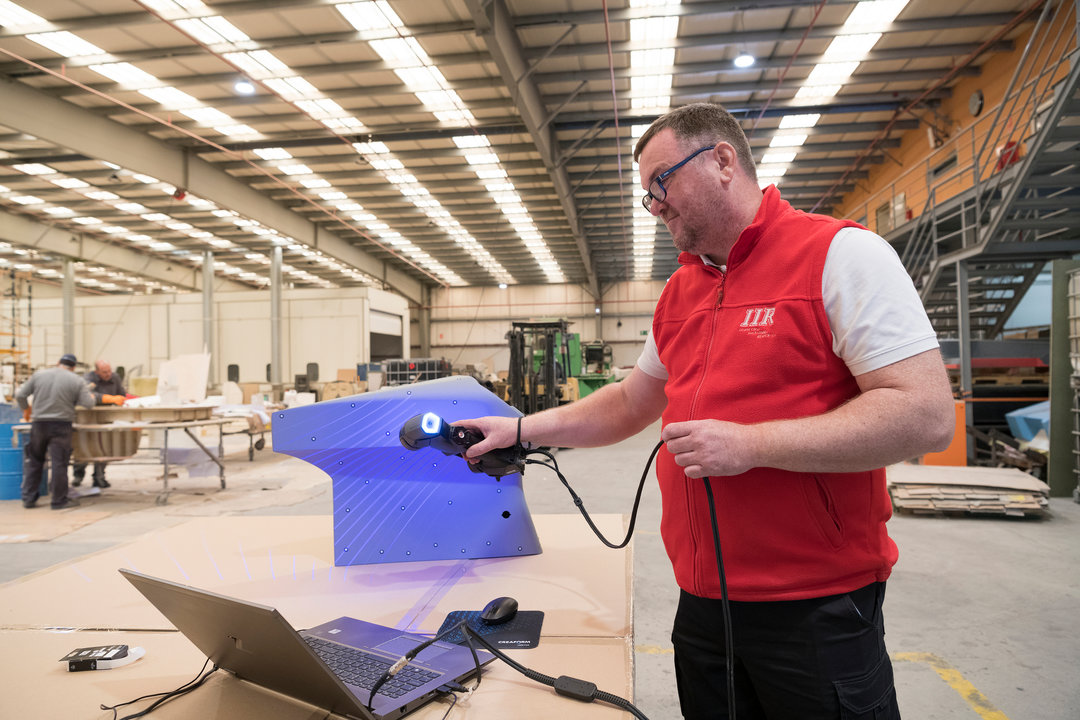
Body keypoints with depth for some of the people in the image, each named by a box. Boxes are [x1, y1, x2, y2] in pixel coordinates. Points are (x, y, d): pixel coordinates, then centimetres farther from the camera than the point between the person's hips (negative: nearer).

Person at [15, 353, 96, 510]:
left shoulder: (38, 375, 6)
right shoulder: (76, 381, -3)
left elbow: (20, 395, 8)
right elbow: (88, 403, -8)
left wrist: (26, 409, 25)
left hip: (38, 423, 3)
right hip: (61, 425, -3)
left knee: (33, 461, 17)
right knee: (59, 463, 0)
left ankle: (28, 498, 21)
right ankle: (59, 500, 5)